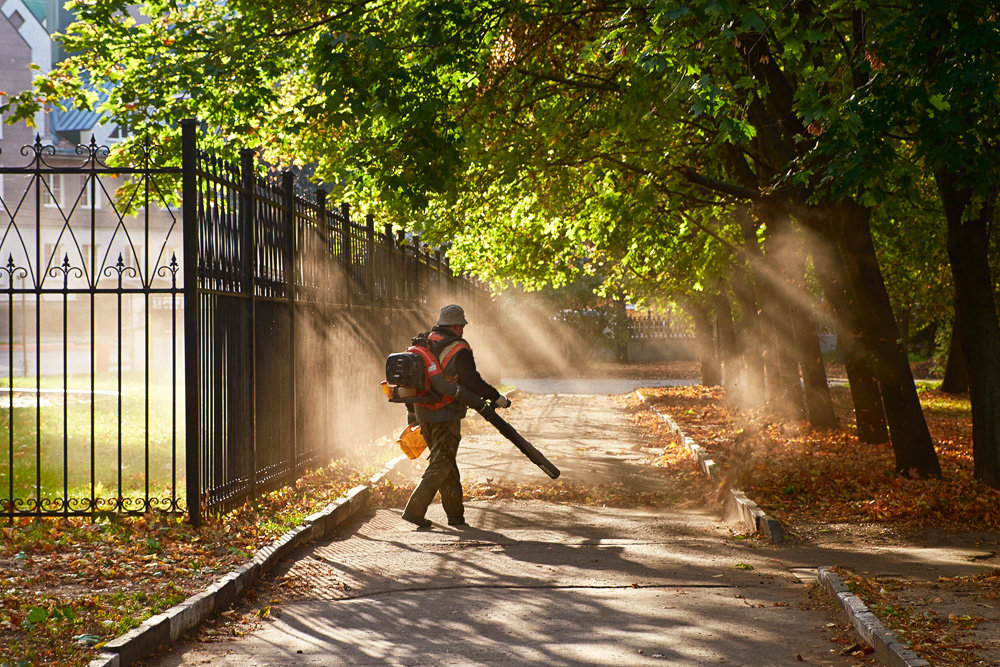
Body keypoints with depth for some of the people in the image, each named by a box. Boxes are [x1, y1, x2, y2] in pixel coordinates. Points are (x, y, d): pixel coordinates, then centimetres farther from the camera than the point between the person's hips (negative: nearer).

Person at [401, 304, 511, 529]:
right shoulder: (459, 350, -12)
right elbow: (473, 382, -16)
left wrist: (412, 411, 25)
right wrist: (496, 398, -3)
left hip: (423, 412, 8)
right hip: (445, 415, -8)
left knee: (445, 461, 16)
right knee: (441, 464, -4)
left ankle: (455, 513, 19)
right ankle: (414, 509, -12)